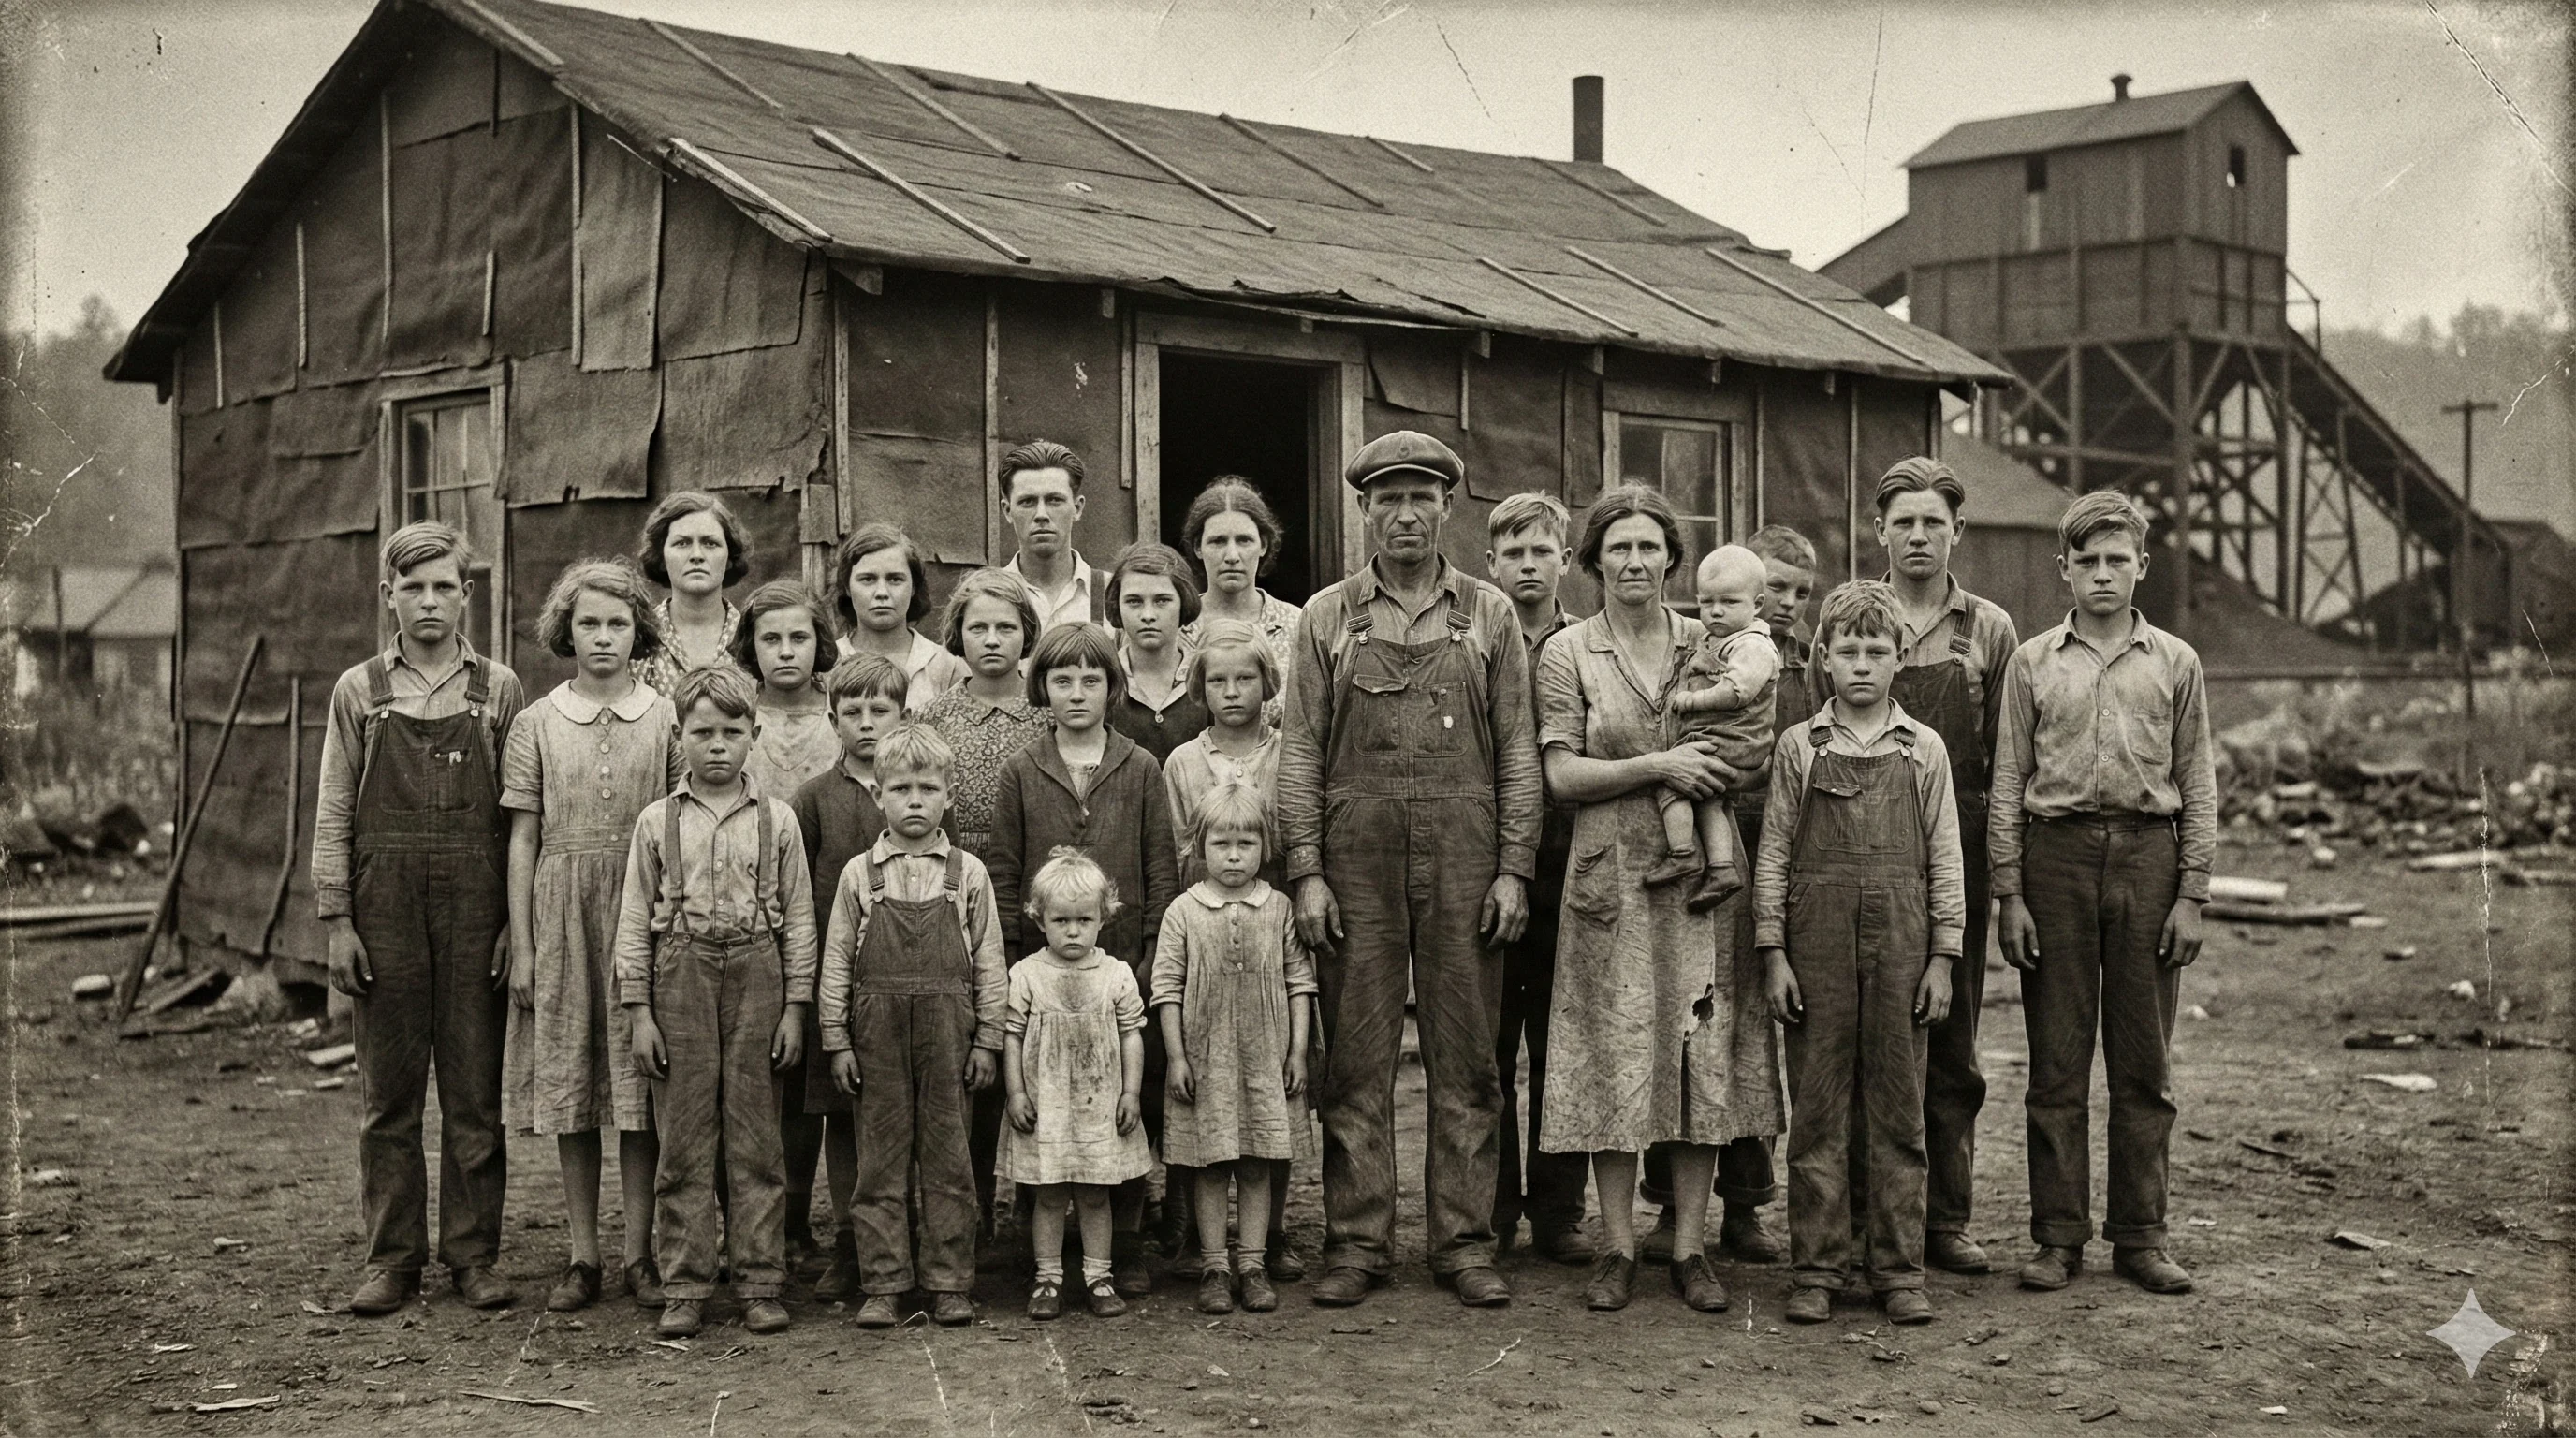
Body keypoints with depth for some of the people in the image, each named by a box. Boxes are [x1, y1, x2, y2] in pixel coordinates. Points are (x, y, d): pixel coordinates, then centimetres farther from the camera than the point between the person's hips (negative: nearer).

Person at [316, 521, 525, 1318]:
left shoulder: (499, 690, 6)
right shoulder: (359, 691, 6)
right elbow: (333, 813, 6)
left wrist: (516, 920, -2)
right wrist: (337, 922, -1)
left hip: (476, 908, 0)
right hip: (385, 904, 0)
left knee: (475, 1091, 3)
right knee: (388, 1094, 5)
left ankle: (474, 1253, 12)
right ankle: (392, 1258, 13)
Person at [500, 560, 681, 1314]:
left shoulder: (666, 721, 4)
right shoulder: (536, 724, 5)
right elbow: (523, 840, 6)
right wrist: (520, 947, 1)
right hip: (561, 916, 1)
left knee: (639, 1082, 0)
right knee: (567, 1084, 4)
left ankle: (639, 1253, 8)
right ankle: (583, 1257, 11)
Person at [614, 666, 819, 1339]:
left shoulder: (776, 820, 5)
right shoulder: (656, 822, 5)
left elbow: (799, 918, 6)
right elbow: (634, 922, 5)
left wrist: (795, 1006, 1)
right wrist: (639, 1011, 0)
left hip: (757, 977, 0)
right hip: (681, 975, 0)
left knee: (756, 1138, 3)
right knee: (683, 1139, 2)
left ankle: (760, 1283, 11)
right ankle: (684, 1287, 10)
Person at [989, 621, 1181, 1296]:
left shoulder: (1141, 770, 6)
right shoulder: (1020, 773, 6)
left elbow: (1162, 872, 6)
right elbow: (1004, 876, 6)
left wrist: (1154, 955, -2)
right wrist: (1013, 959, -1)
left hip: (1126, 965, 0)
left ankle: (1128, 1248, 12)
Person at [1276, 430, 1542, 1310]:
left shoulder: (1489, 616, 9)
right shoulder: (1328, 617, 9)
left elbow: (1518, 752, 7)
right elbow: (1300, 751, 5)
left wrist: (1513, 868, -1)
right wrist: (1306, 871, -4)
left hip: (1464, 862, 0)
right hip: (1357, 861, 0)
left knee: (1465, 1058, 4)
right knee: (1356, 1061, 3)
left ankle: (1464, 1240, 12)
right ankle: (1357, 1243, 10)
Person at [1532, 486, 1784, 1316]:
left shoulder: (1710, 645, 10)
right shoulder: (1567, 654, 3)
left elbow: (1757, 757, 16)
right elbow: (1563, 775, -3)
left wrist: (1714, 770, -3)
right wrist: (1657, 766, -13)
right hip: (1613, 874, -2)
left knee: (1705, 1053, 1)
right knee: (1614, 1056, -1)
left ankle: (1690, 1247, 9)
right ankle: (1617, 1248, 8)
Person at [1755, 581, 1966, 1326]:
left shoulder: (1923, 749, 7)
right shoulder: (1799, 747, 5)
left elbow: (1945, 859, 7)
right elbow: (1774, 853, 4)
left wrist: (1942, 957, 1)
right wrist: (1774, 955, -2)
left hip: (1902, 938, 1)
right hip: (1818, 936, 0)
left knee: (1898, 1109, 4)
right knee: (1818, 1107, 2)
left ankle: (1898, 1267, 11)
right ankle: (1817, 1268, 8)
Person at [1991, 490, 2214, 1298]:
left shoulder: (2174, 664, 8)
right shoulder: (2033, 664, 7)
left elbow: (2198, 787, 8)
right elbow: (2008, 785, 6)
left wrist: (2192, 895, 0)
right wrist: (2009, 895, -1)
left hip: (2148, 850, 1)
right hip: (2056, 852, 0)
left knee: (2144, 1060, 5)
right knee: (2057, 1057, 3)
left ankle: (2140, 1233, 14)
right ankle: (2059, 1236, 10)